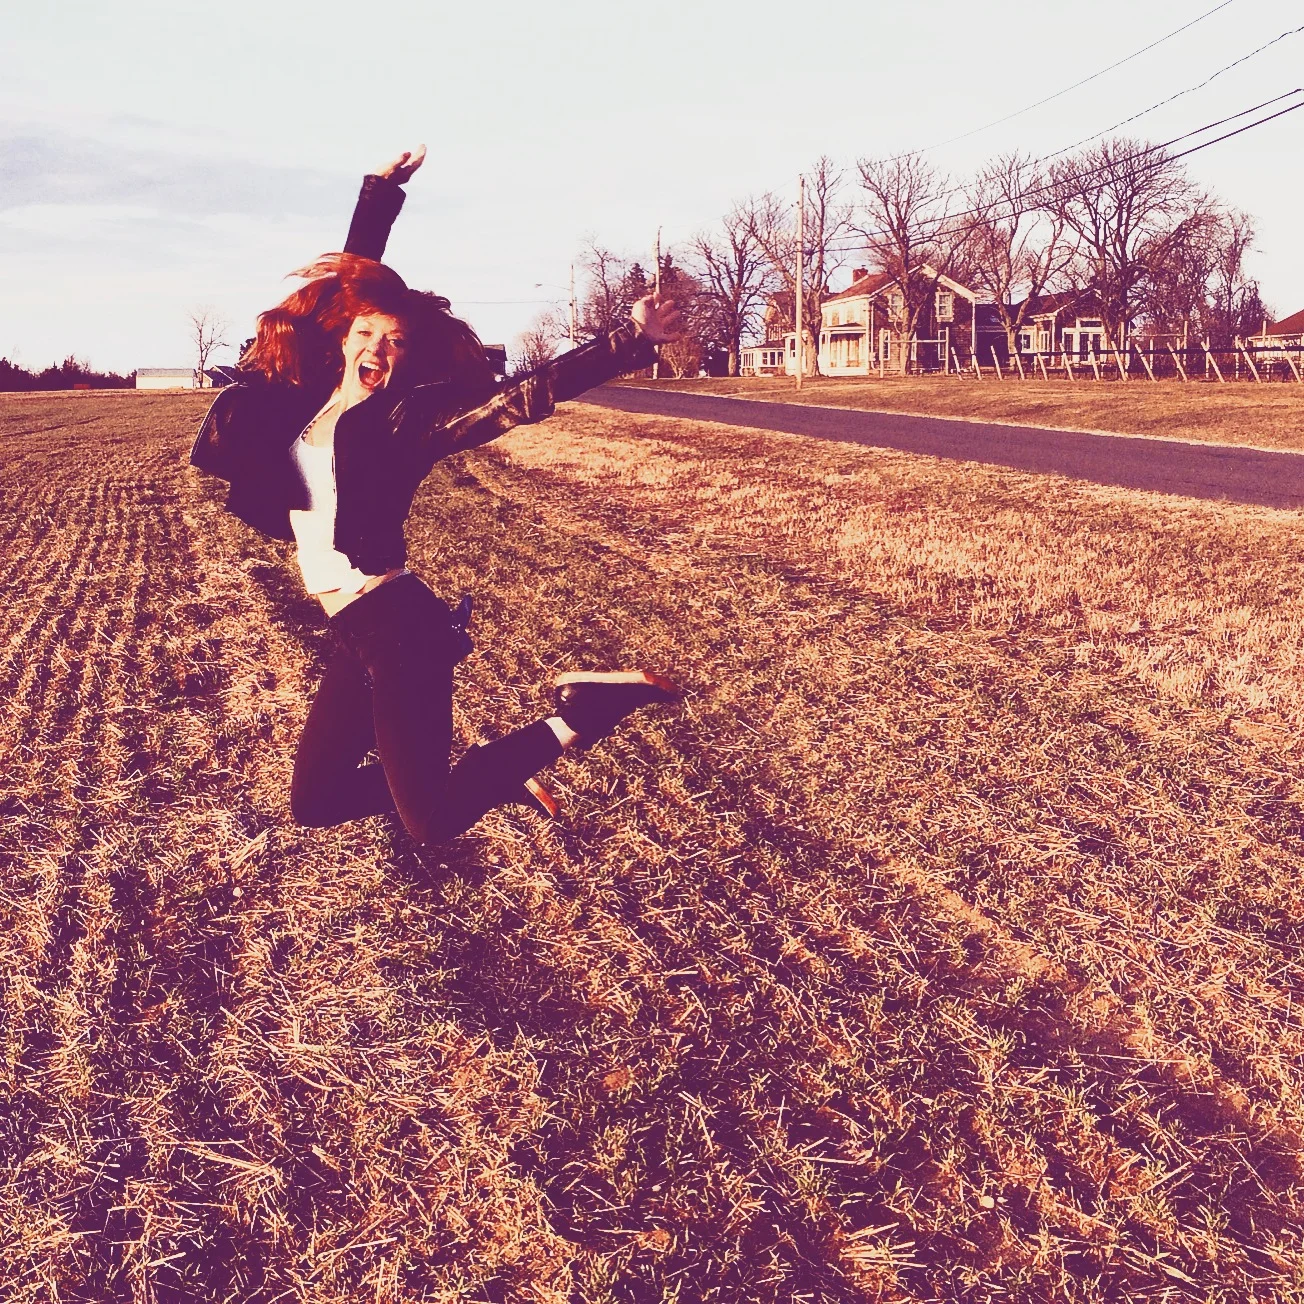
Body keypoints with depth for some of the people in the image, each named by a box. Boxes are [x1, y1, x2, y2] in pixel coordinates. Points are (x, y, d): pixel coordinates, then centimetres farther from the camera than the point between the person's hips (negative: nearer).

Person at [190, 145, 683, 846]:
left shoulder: (404, 417, -9)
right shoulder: (314, 395, 8)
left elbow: (524, 396, -19)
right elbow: (346, 280, 20)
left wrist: (630, 342, -28)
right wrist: (380, 192, 22)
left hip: (395, 629, -8)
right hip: (358, 632, 8)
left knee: (431, 823, -9)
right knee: (314, 803, 13)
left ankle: (579, 715, 3)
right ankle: (498, 773, 21)